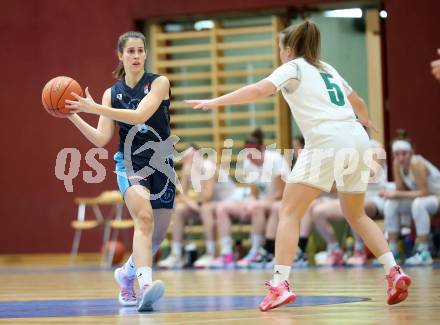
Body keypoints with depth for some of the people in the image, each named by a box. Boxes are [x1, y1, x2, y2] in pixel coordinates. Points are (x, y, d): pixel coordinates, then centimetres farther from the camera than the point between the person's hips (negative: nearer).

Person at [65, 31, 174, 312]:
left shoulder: (159, 83, -4)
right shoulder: (112, 93, 5)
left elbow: (140, 115, -21)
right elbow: (101, 138, 1)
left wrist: (95, 108, -27)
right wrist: (74, 117, -13)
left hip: (162, 164, 1)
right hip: (130, 164, -1)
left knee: (157, 235, 9)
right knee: (144, 218, -28)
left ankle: (128, 272, 36)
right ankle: (146, 284, -43)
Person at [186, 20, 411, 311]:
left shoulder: (294, 67, 7)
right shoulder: (327, 69, 26)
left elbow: (259, 90, -10)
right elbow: (357, 102, 42)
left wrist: (215, 102, -11)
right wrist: (366, 121, 64)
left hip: (327, 142, -7)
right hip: (357, 141, 7)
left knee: (289, 212, -2)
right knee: (356, 214, 21)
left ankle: (280, 284, -14)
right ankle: (394, 272, 8)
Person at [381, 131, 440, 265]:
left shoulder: (416, 163, -28)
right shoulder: (397, 164, -7)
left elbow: (424, 192, -30)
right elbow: (400, 189, -2)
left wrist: (398, 194, -31)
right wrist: (392, 194, -24)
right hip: (421, 197, 8)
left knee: (418, 204, -37)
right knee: (391, 204, -10)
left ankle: (424, 253, -30)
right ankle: (392, 250, -4)